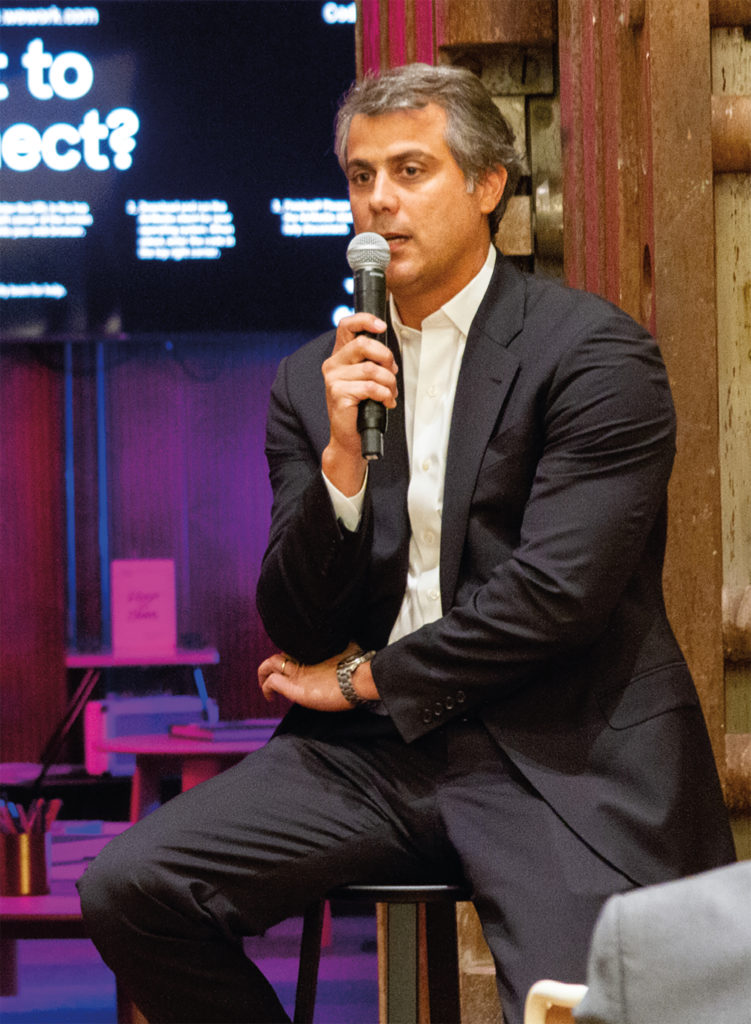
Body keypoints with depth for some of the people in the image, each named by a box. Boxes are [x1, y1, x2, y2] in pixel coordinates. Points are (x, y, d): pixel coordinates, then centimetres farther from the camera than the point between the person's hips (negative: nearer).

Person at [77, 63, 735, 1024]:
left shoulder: (593, 351, -3)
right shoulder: (312, 383, 12)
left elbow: (554, 593, -12)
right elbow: (295, 632, 7)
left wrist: (361, 681, -2)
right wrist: (342, 461, -10)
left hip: (559, 755, -5)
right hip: (374, 753, 5)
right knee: (125, 889, -13)